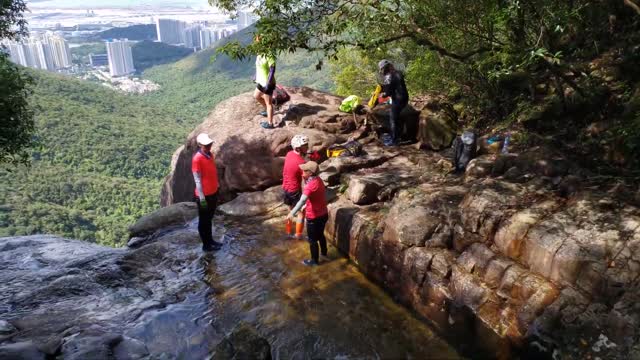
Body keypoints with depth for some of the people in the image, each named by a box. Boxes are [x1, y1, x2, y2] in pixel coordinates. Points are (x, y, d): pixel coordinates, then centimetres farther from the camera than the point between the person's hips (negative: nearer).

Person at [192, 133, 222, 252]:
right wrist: (202, 198, -19)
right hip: (204, 195, -8)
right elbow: (197, 179, -19)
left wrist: (216, 189, 17)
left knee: (209, 219, 21)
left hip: (213, 193, 8)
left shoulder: (210, 155, 5)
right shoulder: (197, 158, -20)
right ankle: (206, 245, 18)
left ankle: (210, 240, 34)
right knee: (204, 221, 7)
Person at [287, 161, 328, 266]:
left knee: (312, 240, 12)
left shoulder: (310, 185, -29)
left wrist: (292, 212, -54)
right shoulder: (318, 180, -2)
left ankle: (315, 260, 28)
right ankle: (324, 253, 51)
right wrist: (306, 179, 7)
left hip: (314, 217, -9)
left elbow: (302, 200, -46)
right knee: (320, 235, 31)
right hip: (323, 214, 9)